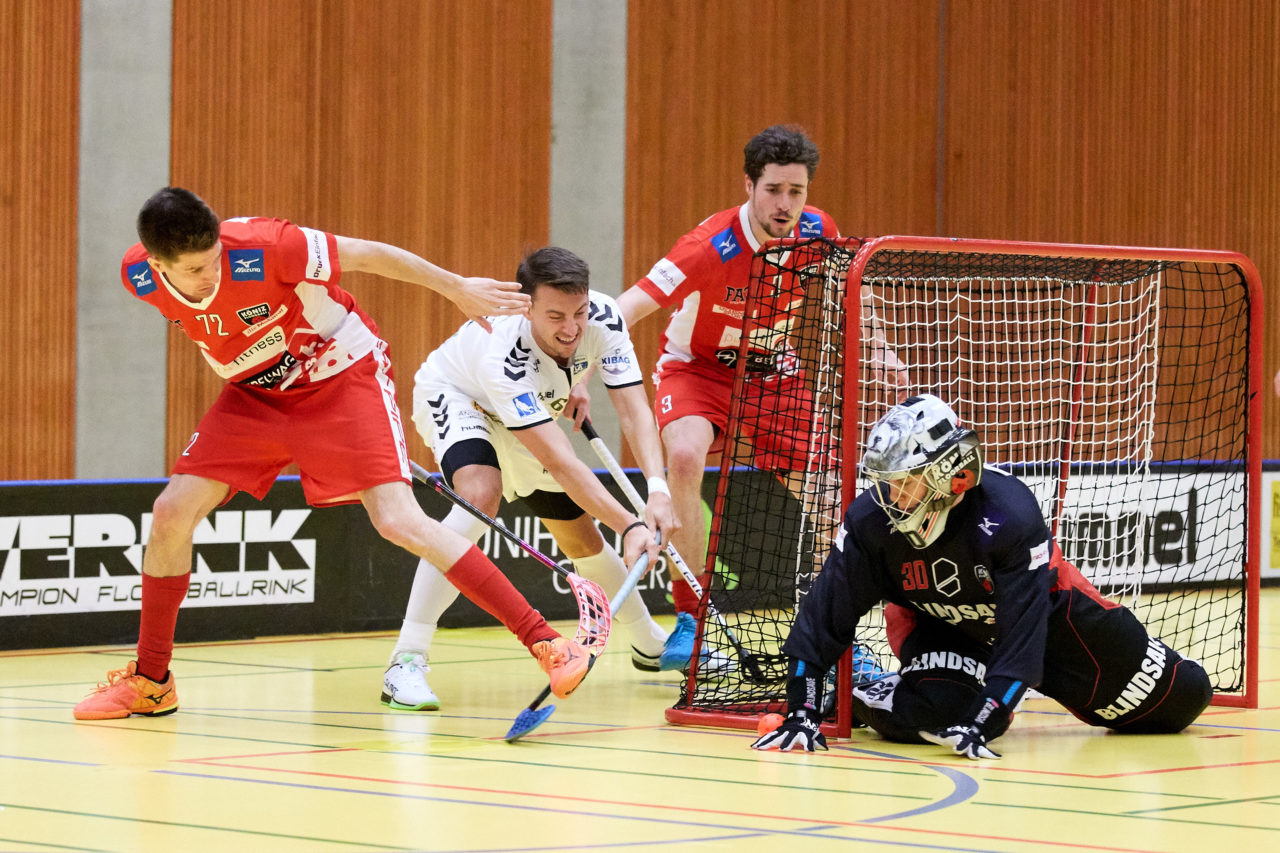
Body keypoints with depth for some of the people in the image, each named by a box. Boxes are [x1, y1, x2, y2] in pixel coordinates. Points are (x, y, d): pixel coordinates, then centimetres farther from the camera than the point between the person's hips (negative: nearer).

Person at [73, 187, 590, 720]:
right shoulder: (139, 276, -16)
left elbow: (368, 255, -18)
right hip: (256, 394, 5)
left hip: (344, 375, -5)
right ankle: (149, 682, 12)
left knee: (399, 521, -20)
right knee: (172, 513, -7)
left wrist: (458, 288, -8)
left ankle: (545, 643, -19)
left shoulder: (262, 247, -32)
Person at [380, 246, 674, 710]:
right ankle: (406, 663, -35)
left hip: (528, 414, 6)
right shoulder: (502, 355, -44)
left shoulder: (604, 319, -30)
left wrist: (658, 490, -47)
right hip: (453, 394, -6)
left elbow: (634, 411, -30)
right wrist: (631, 525, -52)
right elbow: (560, 464, -46)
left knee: (581, 535, 10)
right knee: (481, 494, -35)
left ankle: (649, 643, 39)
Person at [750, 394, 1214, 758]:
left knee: (1179, 699, 2)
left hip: (1044, 609, -1)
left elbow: (1024, 632, -39)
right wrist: (800, 711, -32)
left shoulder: (1009, 514, -39)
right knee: (928, 712, -32)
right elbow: (824, 615, -24)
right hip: (935, 622, 1)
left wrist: (982, 724, -48)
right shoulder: (870, 522, -28)